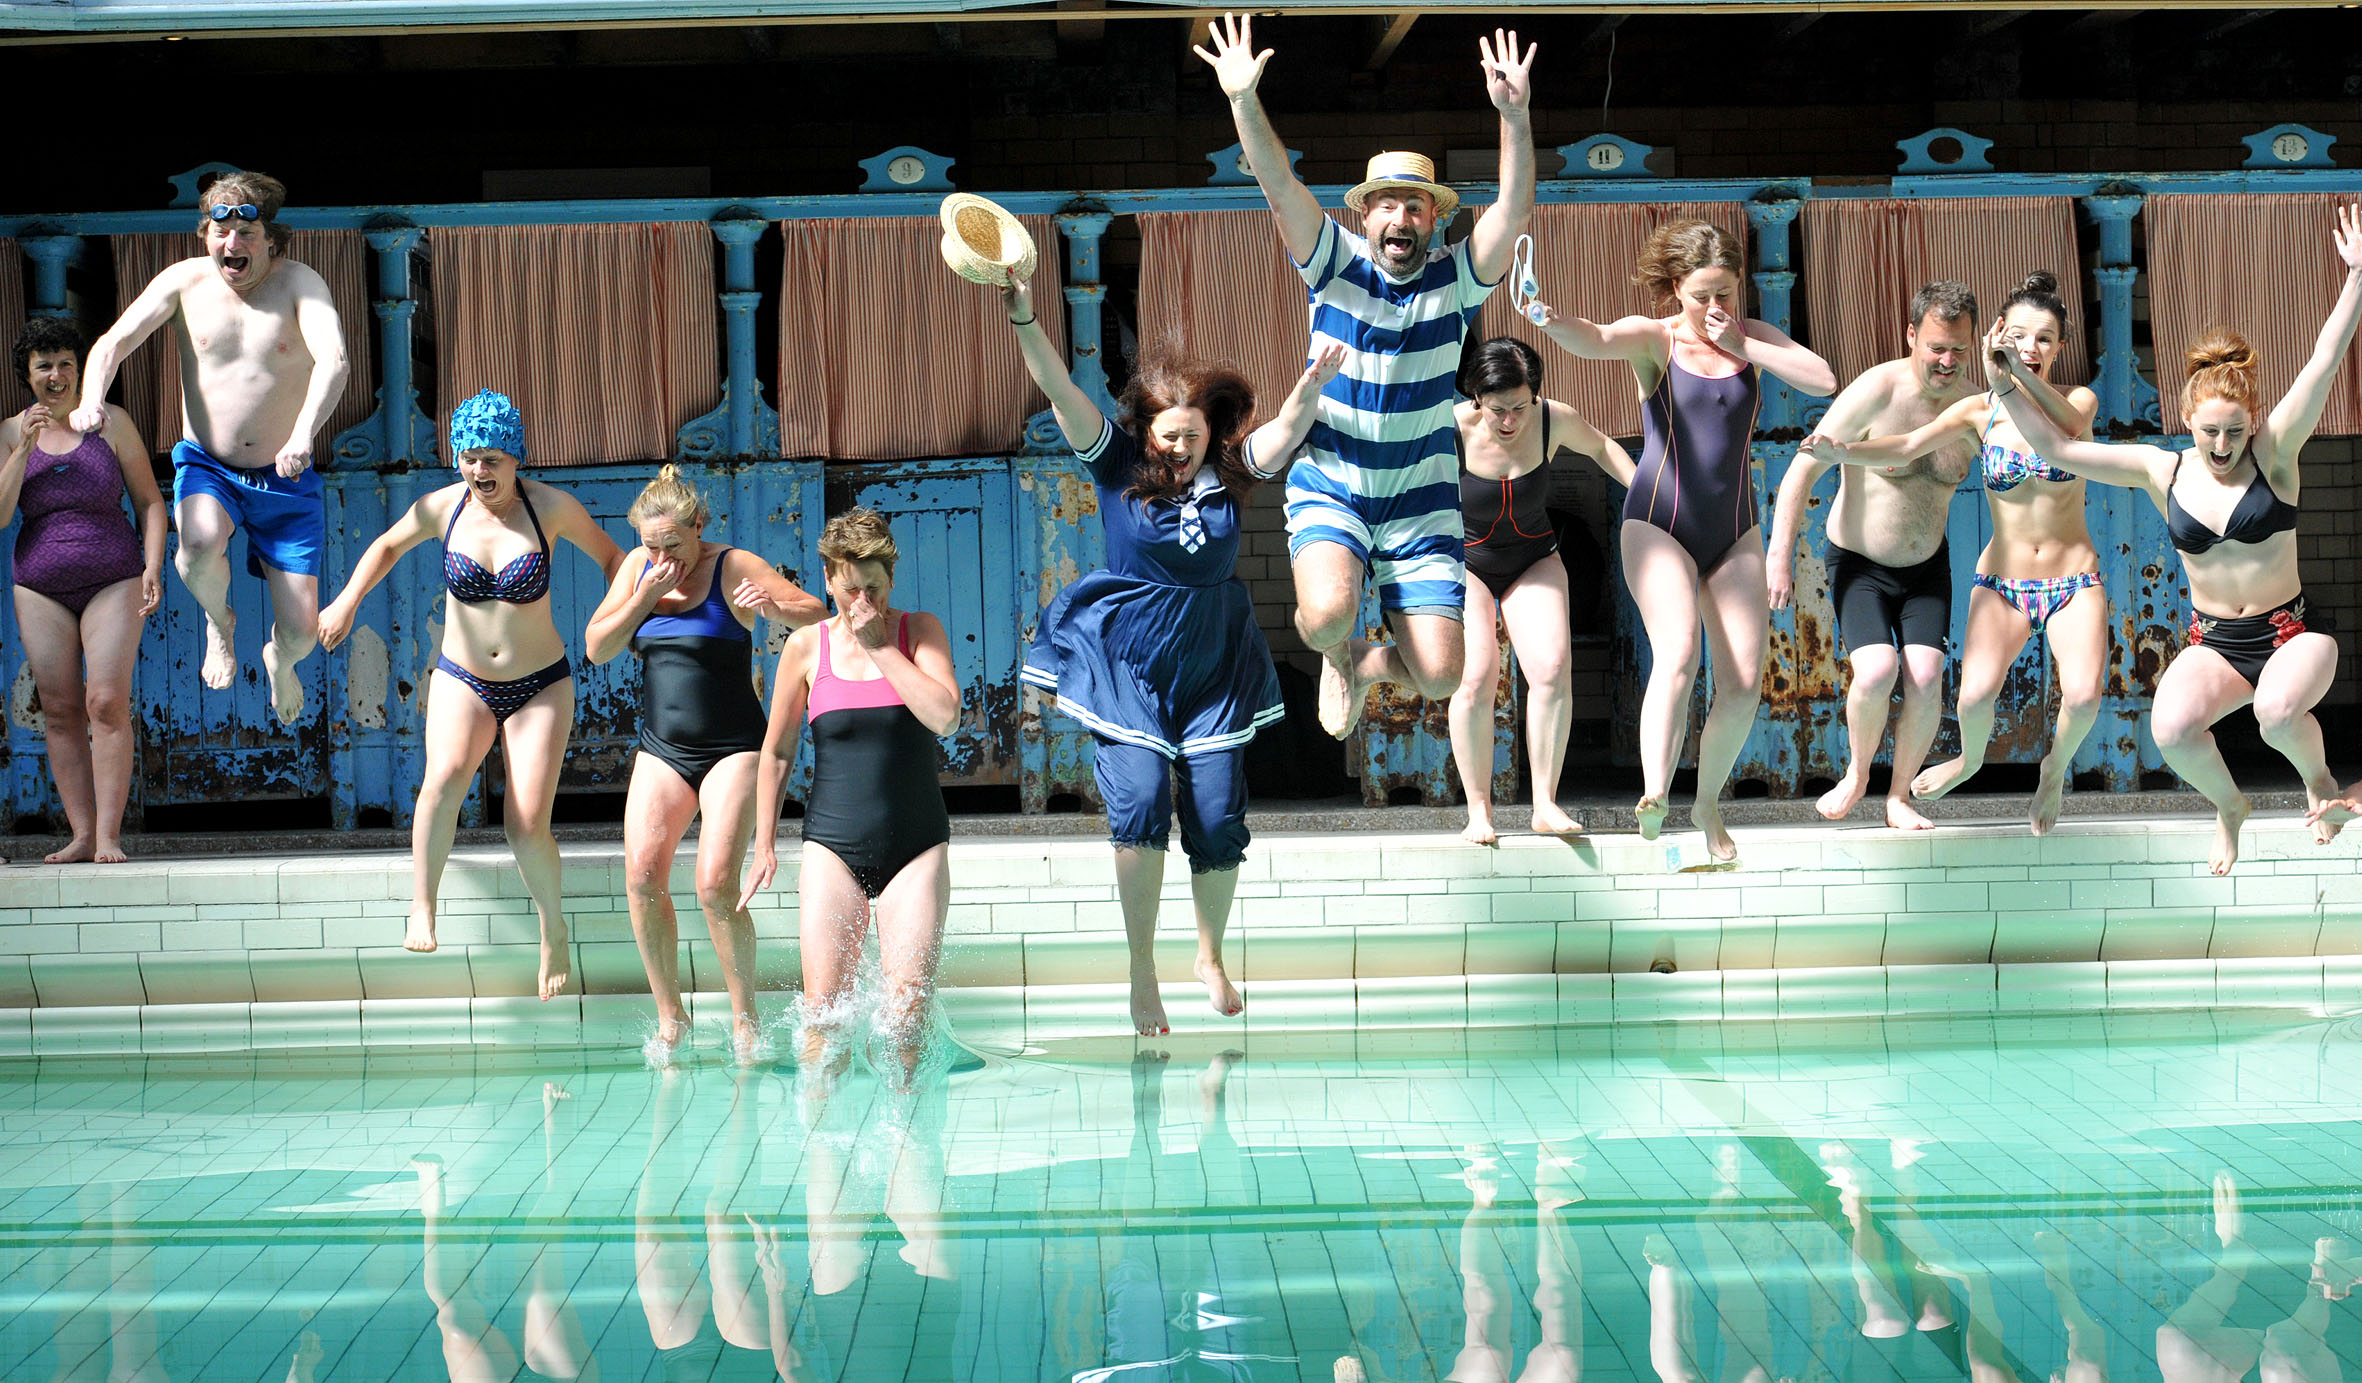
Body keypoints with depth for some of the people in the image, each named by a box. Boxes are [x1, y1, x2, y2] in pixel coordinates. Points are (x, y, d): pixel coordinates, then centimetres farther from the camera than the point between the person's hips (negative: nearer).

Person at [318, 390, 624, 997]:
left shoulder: (550, 506, -11)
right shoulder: (442, 507, -5)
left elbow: (609, 556, 4)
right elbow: (388, 545, 16)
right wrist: (347, 601, 6)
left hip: (540, 686, -1)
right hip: (463, 681, 1)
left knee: (527, 823, -10)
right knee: (445, 774, -31)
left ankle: (554, 935, 14)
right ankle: (422, 909, -24)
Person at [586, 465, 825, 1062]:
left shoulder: (734, 568, -5)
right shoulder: (637, 567, 7)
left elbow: (817, 614, -8)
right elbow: (597, 648, 3)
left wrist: (776, 607, -29)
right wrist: (644, 597, -11)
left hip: (732, 748, -4)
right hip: (661, 748, 4)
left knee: (716, 885, -17)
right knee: (641, 875, -13)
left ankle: (745, 1018, 0)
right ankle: (670, 1014, 2)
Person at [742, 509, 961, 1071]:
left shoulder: (920, 631, 0)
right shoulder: (806, 646, 2)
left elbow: (944, 716, -17)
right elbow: (777, 752, 12)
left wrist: (879, 646, -15)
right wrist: (765, 843, 10)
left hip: (916, 845, 0)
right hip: (833, 843, 0)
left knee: (908, 1010, -6)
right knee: (822, 1009, -7)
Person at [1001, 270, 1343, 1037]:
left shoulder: (1231, 470, -3)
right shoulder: (1118, 462, -8)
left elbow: (1286, 429, -18)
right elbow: (1060, 392, -19)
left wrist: (1312, 387, -40)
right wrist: (1023, 320, -33)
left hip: (1213, 665, 2)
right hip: (1124, 663, -2)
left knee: (1218, 820, 0)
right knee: (1140, 800, -18)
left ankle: (1210, 957, 26)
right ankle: (1142, 969, -5)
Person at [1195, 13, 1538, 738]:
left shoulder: (1454, 279, -2)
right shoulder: (1338, 265, -3)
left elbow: (1514, 212, -17)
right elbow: (1280, 185, -15)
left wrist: (1516, 118, -32)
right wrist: (1244, 100, -31)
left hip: (1420, 500, 1)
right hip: (1329, 487, -1)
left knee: (1437, 674, -8)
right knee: (1326, 614, -30)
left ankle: (1367, 665, 30)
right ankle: (1338, 654, 10)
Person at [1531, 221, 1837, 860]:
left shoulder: (1754, 337, 8)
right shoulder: (1653, 339, -3)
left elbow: (1823, 380, -6)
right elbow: (1597, 340, -26)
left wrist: (1742, 345, -10)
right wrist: (1552, 321, -48)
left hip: (1734, 532, 4)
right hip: (1660, 526, -4)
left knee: (1743, 685, 0)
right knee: (1678, 653, -28)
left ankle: (1708, 802, 22)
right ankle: (1653, 798, -39)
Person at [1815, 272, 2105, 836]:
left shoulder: (2079, 400, -4)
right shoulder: (1979, 411, -2)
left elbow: (2068, 426, -29)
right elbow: (1907, 446, -16)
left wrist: (2013, 372, -46)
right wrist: (1843, 451, -37)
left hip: (2074, 583, 0)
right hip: (2001, 582, 1)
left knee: (2082, 696, -26)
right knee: (1976, 694, -24)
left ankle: (2056, 767, 9)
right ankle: (1971, 758, 13)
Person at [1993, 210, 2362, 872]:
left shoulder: (2274, 451, -6)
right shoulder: (2162, 471, 1)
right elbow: (2059, 447, 3)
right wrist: (2009, 388, -7)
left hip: (2290, 634, -2)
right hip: (2212, 644, 2)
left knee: (2280, 712, -36)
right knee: (2172, 729, -30)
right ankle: (2228, 805, 5)